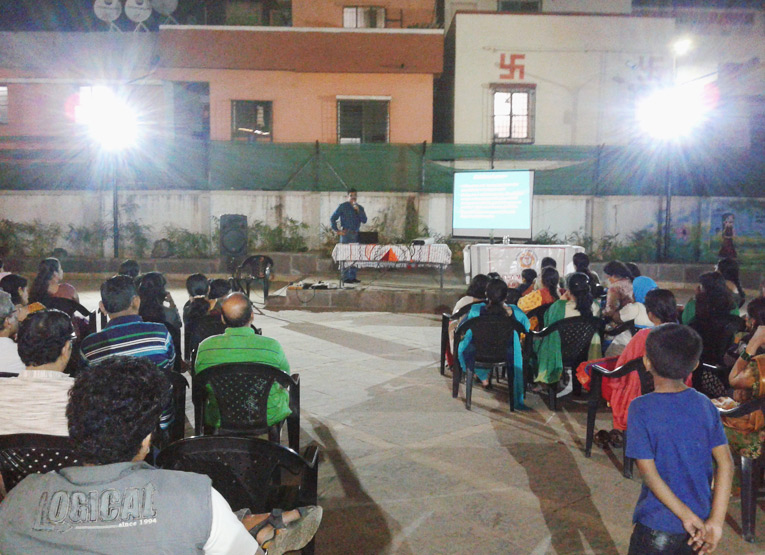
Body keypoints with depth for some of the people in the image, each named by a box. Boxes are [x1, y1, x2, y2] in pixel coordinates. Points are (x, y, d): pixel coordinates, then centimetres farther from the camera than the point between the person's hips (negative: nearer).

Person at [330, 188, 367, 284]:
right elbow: (332, 218, 1)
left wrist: (358, 210, -8)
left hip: (356, 234, 5)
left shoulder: (360, 208, 15)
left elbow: (364, 220, 3)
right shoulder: (343, 206, 2)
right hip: (346, 234, -5)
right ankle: (345, 278, -6)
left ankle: (353, 277, 14)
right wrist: (337, 230, -5)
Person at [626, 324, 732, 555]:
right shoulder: (704, 405, -4)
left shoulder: (641, 408, -17)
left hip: (657, 526, -4)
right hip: (699, 525, 5)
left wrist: (686, 515, -13)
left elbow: (648, 472, -19)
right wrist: (716, 521, -9)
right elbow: (725, 463, -7)